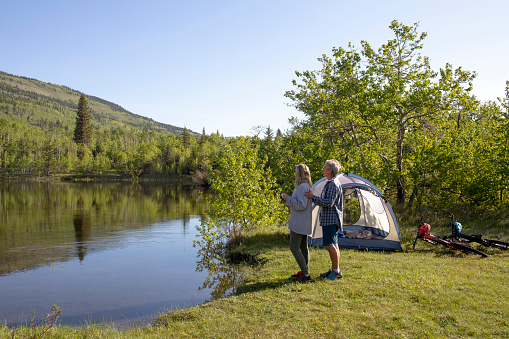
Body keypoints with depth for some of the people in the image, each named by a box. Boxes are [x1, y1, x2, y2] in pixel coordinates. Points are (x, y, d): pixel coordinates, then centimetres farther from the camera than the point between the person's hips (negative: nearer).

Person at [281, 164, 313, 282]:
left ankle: (305, 274, -5)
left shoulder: (302, 187, -19)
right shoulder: (307, 186, 13)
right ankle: (304, 272, 24)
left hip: (299, 223, -10)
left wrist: (288, 198, -15)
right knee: (303, 247, 15)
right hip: (304, 223, 10)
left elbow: (301, 205, -25)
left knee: (294, 247, -7)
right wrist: (289, 198, 15)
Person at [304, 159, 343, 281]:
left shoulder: (333, 184, -16)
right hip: (329, 219, 11)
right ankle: (333, 270, 20)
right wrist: (313, 198, 17)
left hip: (331, 219, -11)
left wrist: (313, 198, -22)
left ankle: (336, 271, -2)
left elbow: (329, 203, -24)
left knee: (330, 244, -9)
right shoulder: (331, 183, 17)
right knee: (333, 244, 13)